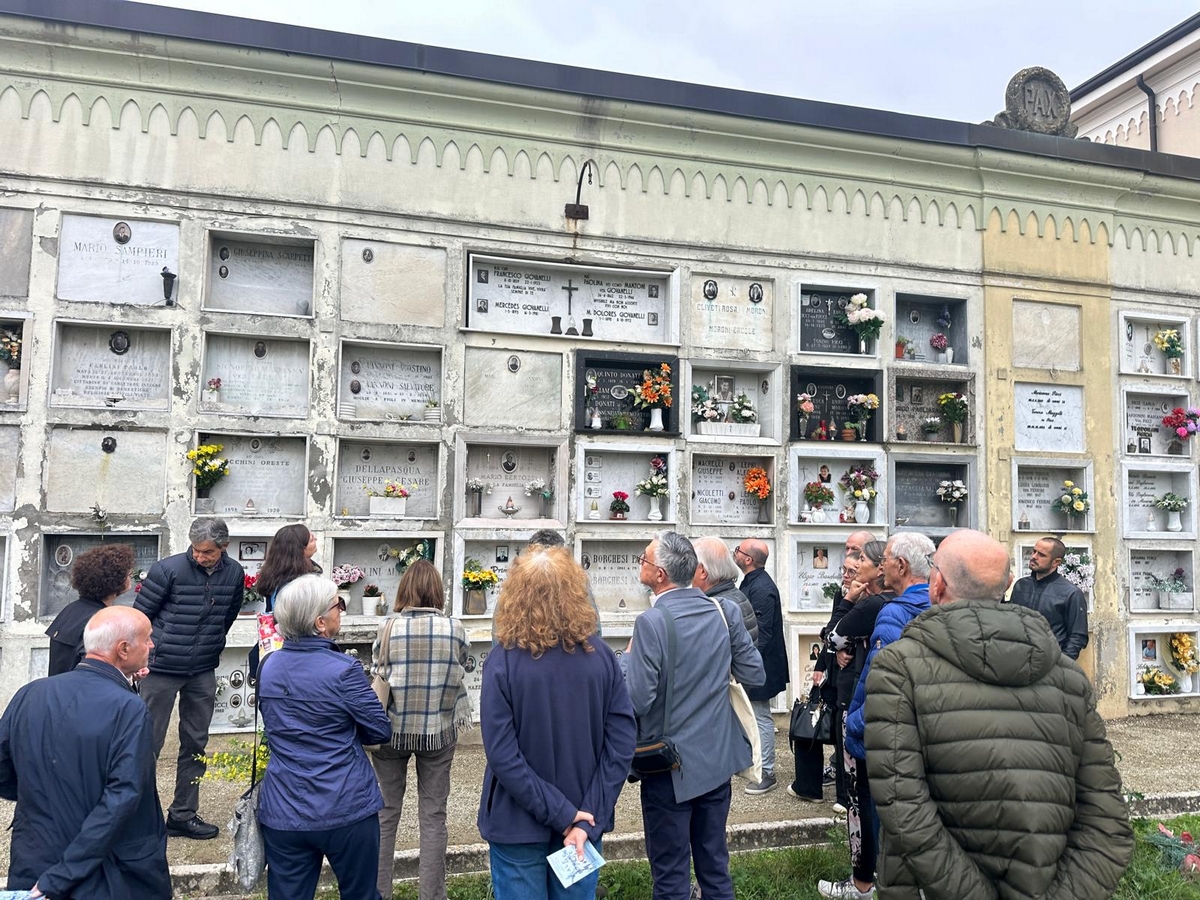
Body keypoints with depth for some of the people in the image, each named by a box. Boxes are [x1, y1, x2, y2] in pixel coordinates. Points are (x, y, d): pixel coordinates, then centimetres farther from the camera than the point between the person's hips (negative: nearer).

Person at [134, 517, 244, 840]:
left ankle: (183, 814, 24)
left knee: (196, 743, 12)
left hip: (203, 672, 5)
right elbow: (140, 614, -7)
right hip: (161, 668, -5)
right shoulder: (168, 569, -15)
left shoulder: (235, 574, -1)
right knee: (149, 742, 3)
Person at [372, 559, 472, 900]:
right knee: (433, 817, 12)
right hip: (438, 731, 0)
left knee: (385, 814, 16)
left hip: (392, 729, 0)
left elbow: (378, 677, -6)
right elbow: (461, 672, 3)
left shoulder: (389, 628, -14)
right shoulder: (455, 628, -11)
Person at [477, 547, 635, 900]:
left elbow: (502, 755, -20)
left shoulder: (503, 661, -16)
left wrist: (563, 815, -15)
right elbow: (622, 741, -11)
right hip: (584, 821, 3)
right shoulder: (601, 655, -8)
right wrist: (587, 819, -11)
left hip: (519, 823, -2)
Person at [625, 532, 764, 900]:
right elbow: (755, 674, 0)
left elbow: (637, 701, -22)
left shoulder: (651, 622, -22)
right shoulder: (725, 611, -6)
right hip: (718, 758, 5)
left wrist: (628, 658, -5)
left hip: (670, 764, -5)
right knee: (715, 865, 20)